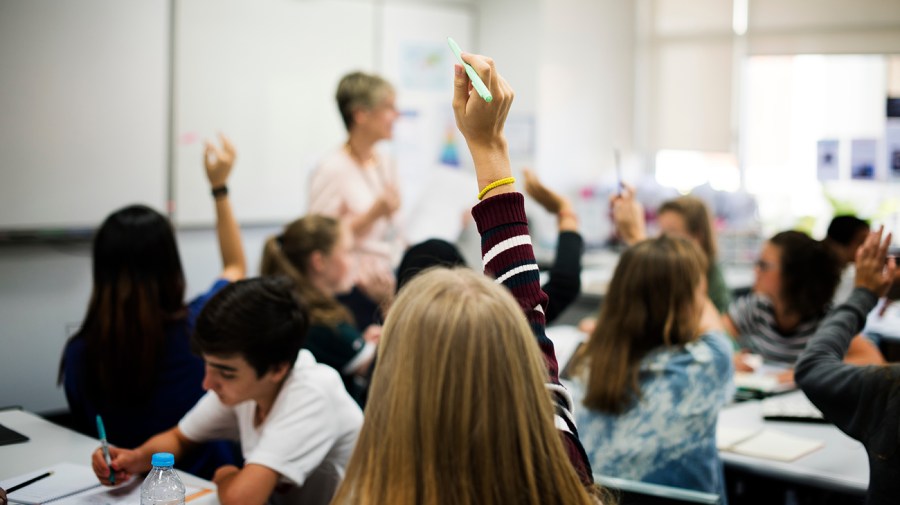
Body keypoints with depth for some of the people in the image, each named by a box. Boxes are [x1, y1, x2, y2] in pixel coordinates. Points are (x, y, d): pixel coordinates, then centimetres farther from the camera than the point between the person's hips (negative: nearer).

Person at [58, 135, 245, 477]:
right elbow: (236, 267, 5)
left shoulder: (78, 353, -15)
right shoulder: (198, 326, -19)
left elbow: (84, 430, 4)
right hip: (204, 482, -2)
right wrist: (219, 188, 11)